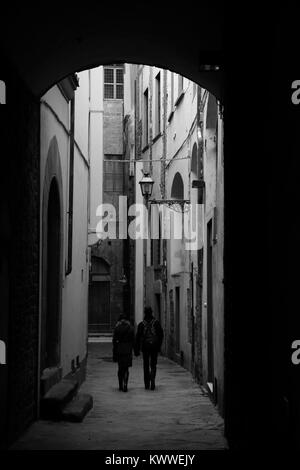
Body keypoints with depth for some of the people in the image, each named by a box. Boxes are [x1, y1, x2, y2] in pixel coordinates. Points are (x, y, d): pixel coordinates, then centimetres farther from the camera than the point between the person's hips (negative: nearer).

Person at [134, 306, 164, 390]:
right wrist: (159, 345, 13)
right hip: (154, 346, 0)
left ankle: (147, 384, 10)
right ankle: (152, 378, -17)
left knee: (146, 365, 10)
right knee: (153, 364, 9)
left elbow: (138, 337, -4)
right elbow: (161, 335, 2)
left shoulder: (141, 324, -4)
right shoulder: (156, 323, -1)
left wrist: (136, 350, 0)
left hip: (145, 346, 0)